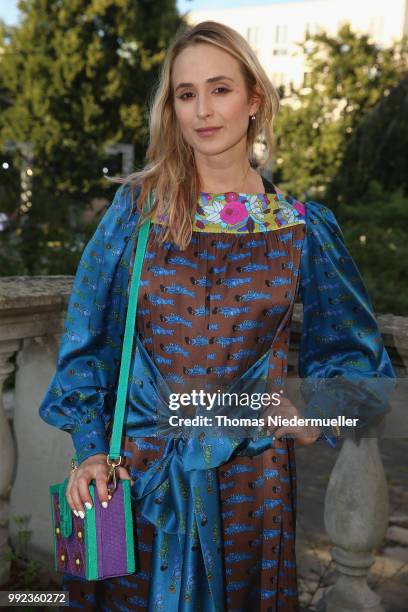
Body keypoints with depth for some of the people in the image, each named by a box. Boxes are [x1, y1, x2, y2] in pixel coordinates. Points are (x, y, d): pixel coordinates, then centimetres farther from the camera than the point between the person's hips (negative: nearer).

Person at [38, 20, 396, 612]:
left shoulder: (303, 227, -2)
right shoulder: (136, 206, -3)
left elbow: (351, 354, 7)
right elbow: (88, 338, 1)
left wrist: (317, 419, -11)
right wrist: (90, 448, -6)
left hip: (252, 477, 0)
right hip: (137, 471, 0)